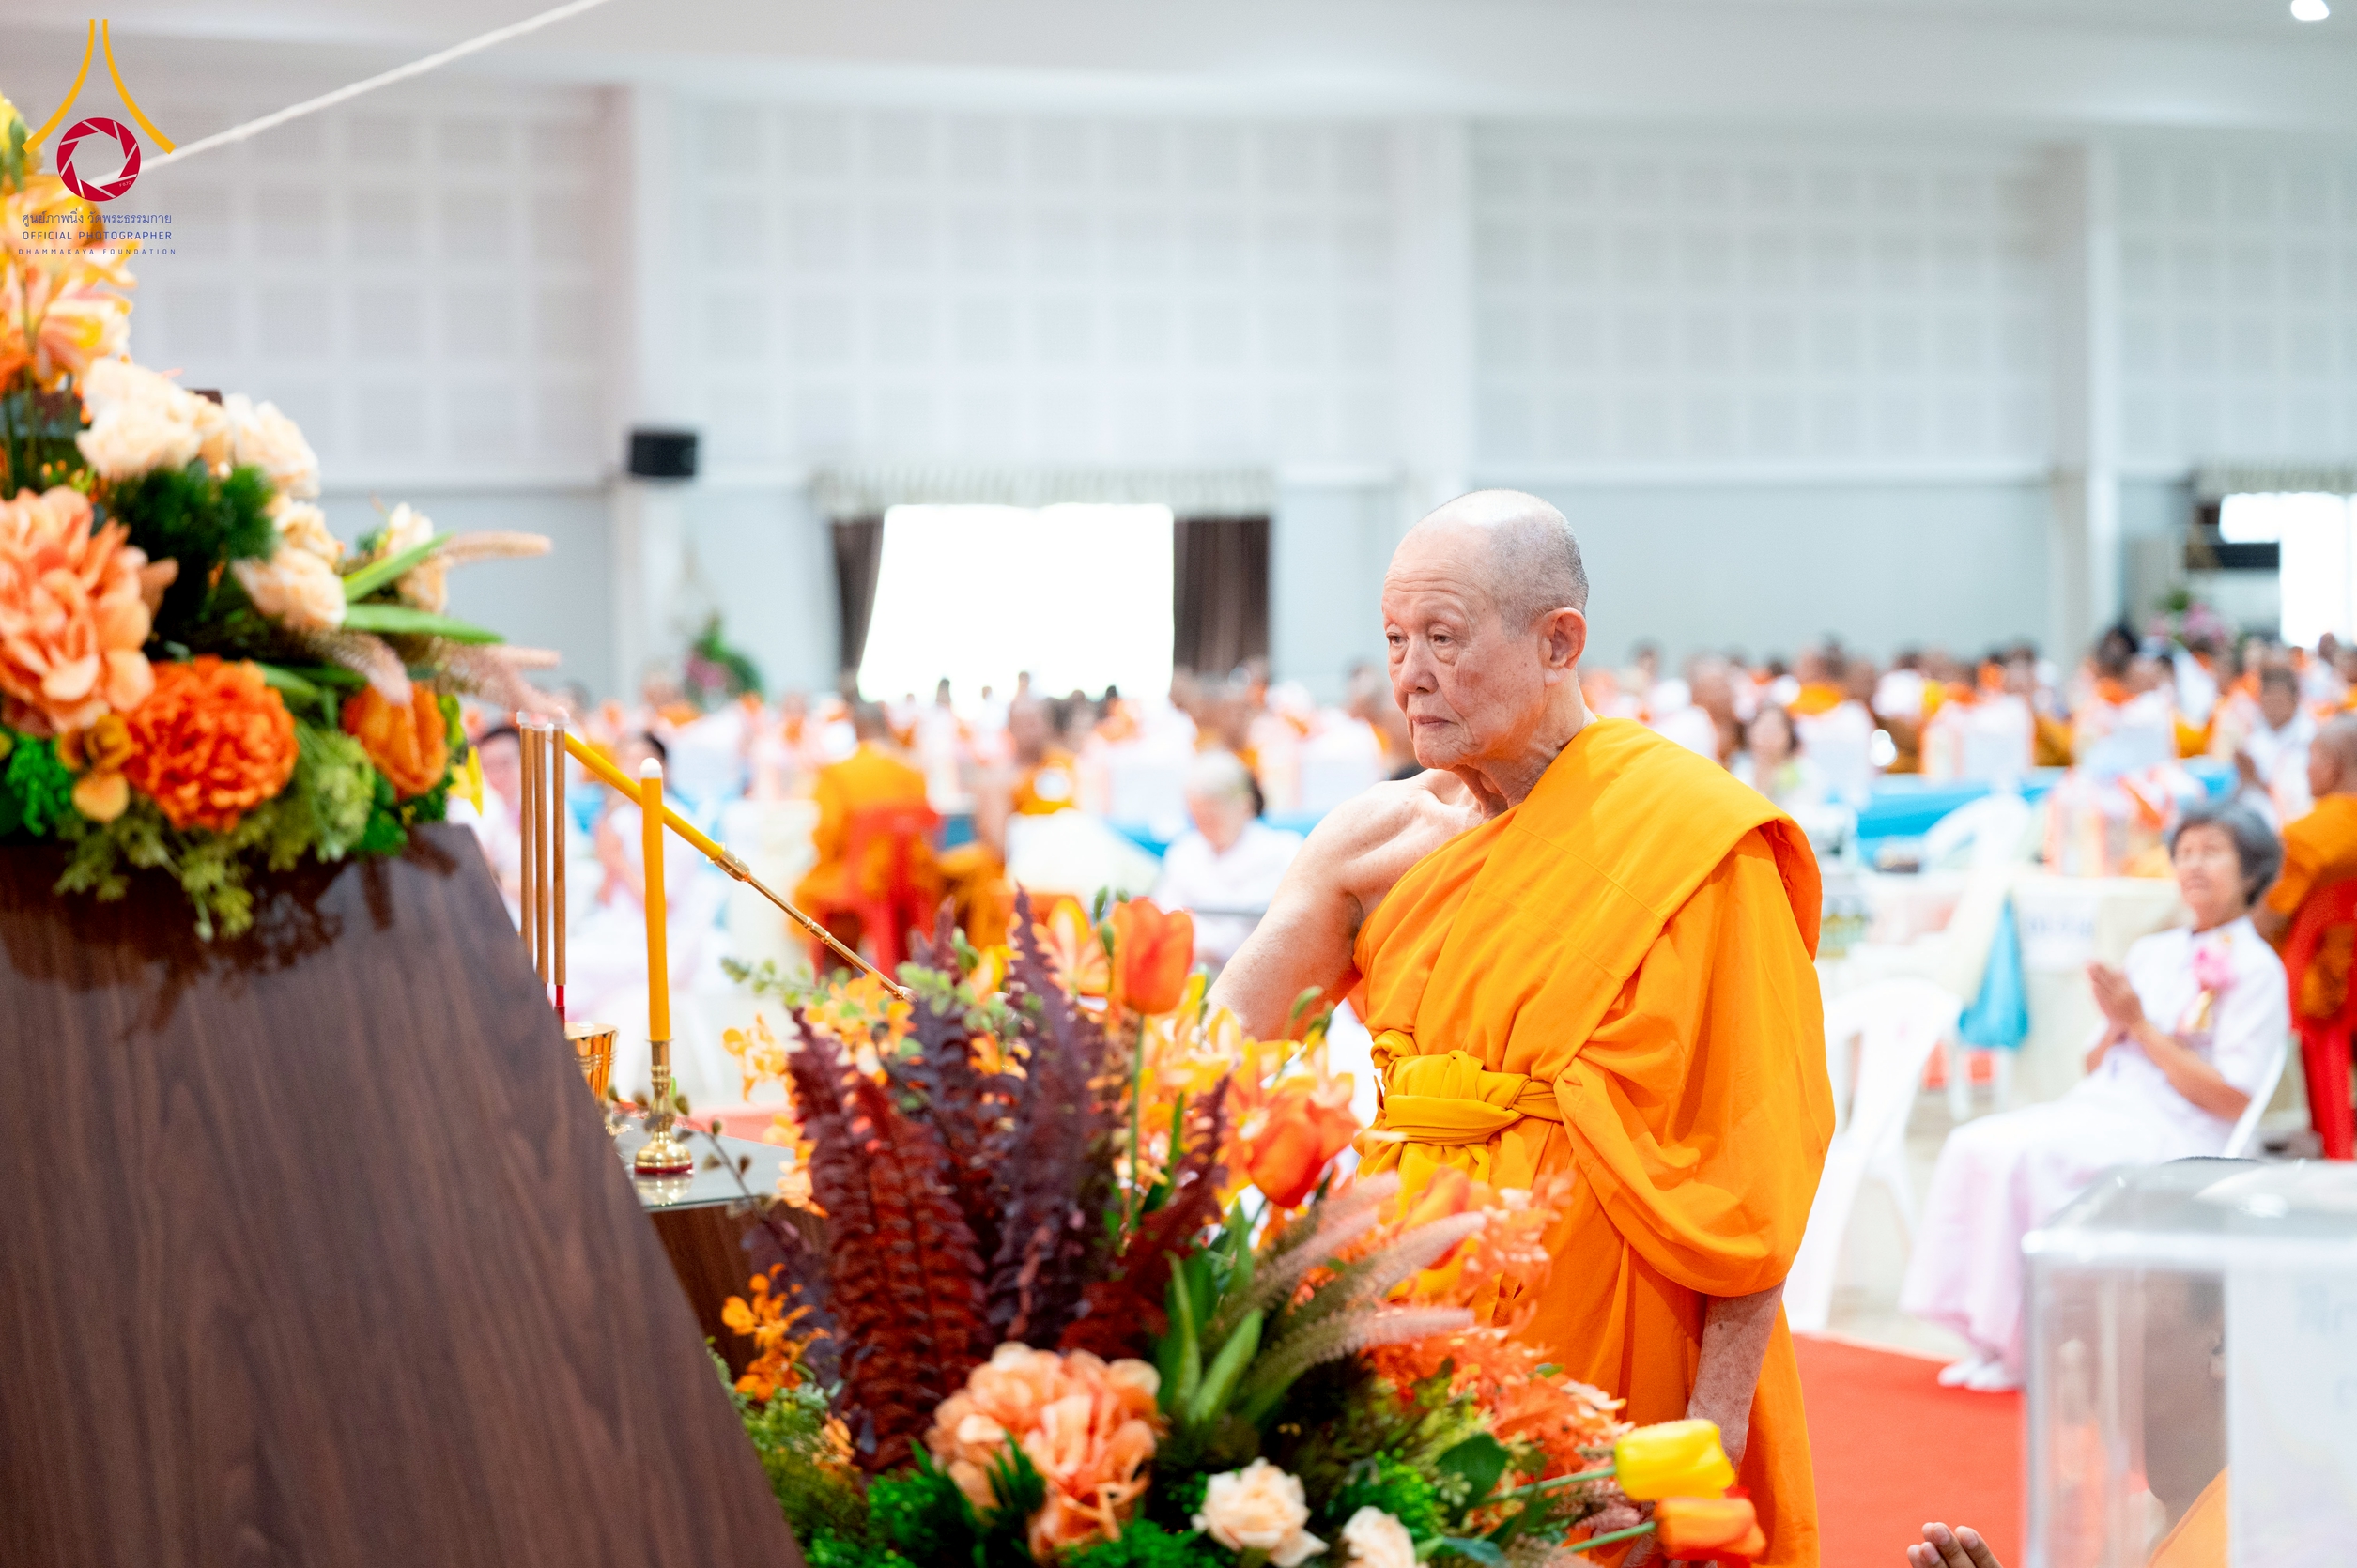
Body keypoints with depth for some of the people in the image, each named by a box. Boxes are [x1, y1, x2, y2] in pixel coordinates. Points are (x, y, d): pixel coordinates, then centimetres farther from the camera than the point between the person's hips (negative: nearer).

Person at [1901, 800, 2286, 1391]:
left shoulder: (2255, 971, -2)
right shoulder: (2151, 952, 20)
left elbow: (2232, 1099, -10)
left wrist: (2141, 1026, -10)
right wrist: (2113, 1027, -2)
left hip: (2172, 1134, -7)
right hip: (2100, 1108, 7)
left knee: (2020, 1156, -30)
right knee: (1973, 1145, -21)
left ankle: (2025, 1350, -21)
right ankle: (1988, 1336, -20)